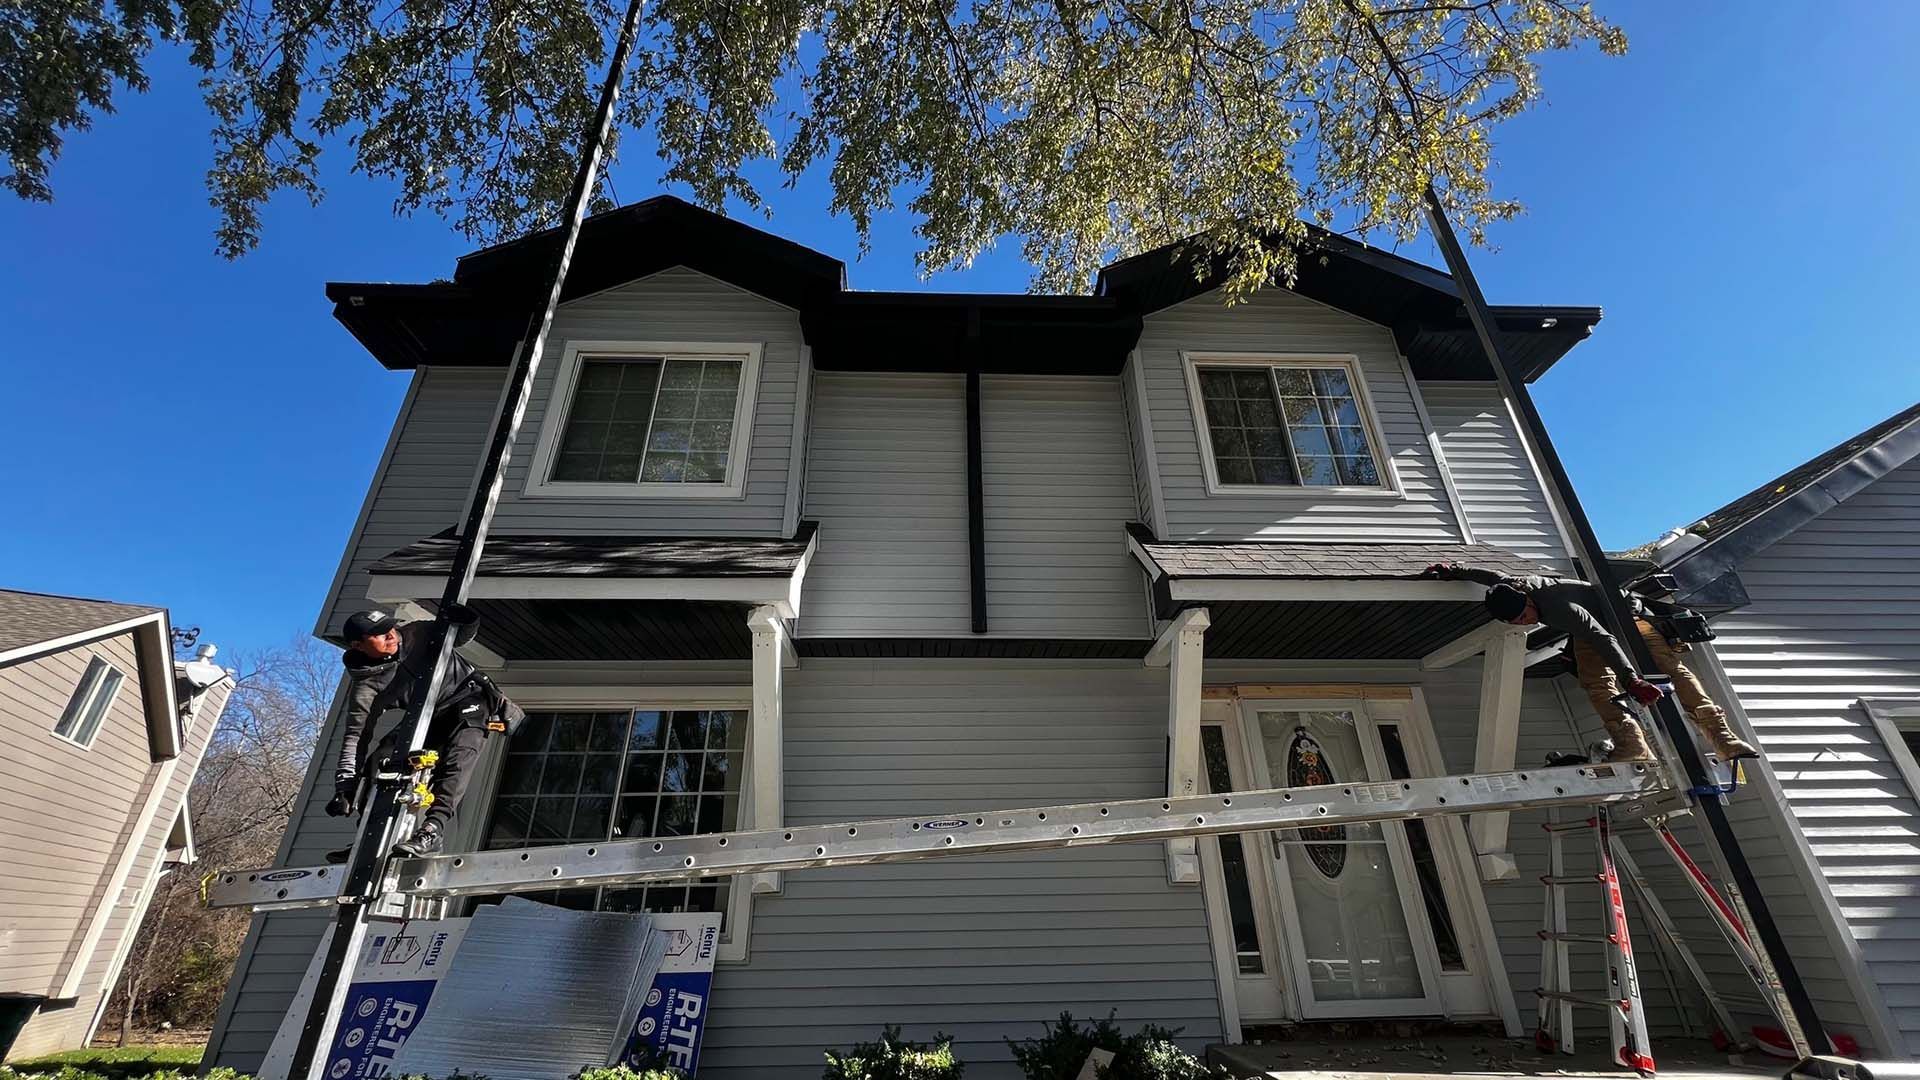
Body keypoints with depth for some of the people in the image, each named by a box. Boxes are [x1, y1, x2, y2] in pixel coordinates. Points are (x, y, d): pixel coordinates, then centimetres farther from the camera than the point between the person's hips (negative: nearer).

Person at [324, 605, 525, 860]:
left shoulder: (416, 633, -14)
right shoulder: (365, 686, -13)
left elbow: (461, 636, 2)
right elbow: (356, 736, -14)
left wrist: (463, 620, -22)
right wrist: (344, 786, -23)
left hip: (470, 698, -3)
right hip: (430, 719, 4)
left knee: (456, 759, -28)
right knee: (378, 761, -7)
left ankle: (433, 829, -36)